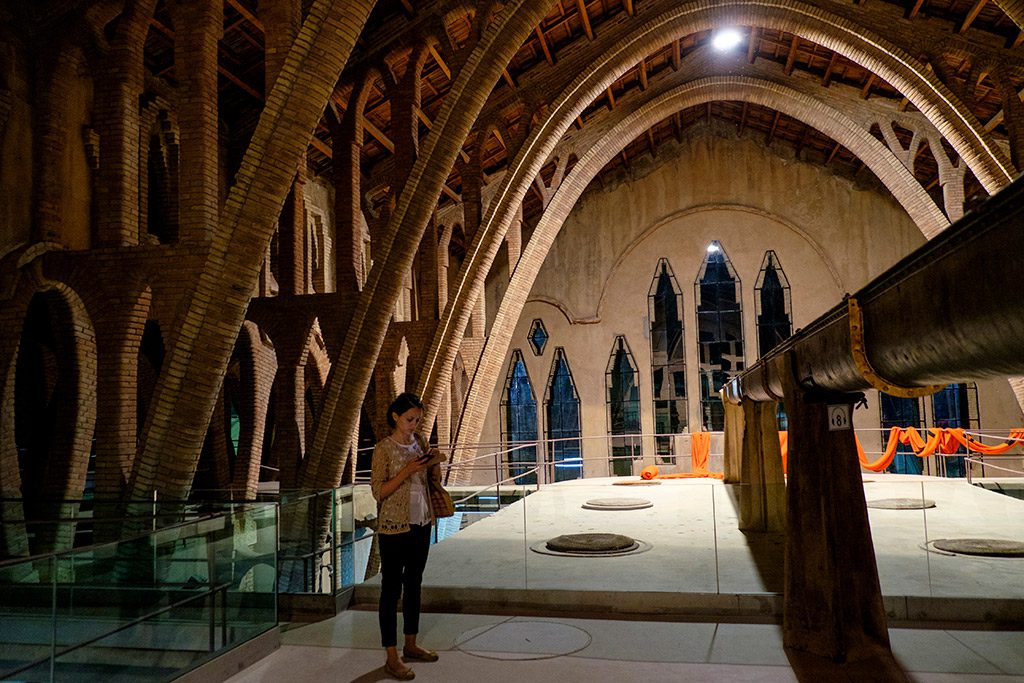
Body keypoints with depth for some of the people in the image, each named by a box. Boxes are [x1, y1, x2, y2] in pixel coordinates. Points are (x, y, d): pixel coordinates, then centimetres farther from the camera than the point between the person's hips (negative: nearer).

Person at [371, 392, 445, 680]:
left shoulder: (419, 441, 5)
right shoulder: (384, 448, -12)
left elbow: (434, 479, 14)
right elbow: (378, 491, -15)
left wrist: (435, 463, -7)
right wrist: (407, 471, -25)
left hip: (421, 523, 6)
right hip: (394, 527, -6)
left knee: (414, 583, 16)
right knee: (391, 588, 1)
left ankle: (410, 644, 29)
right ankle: (392, 658, 7)